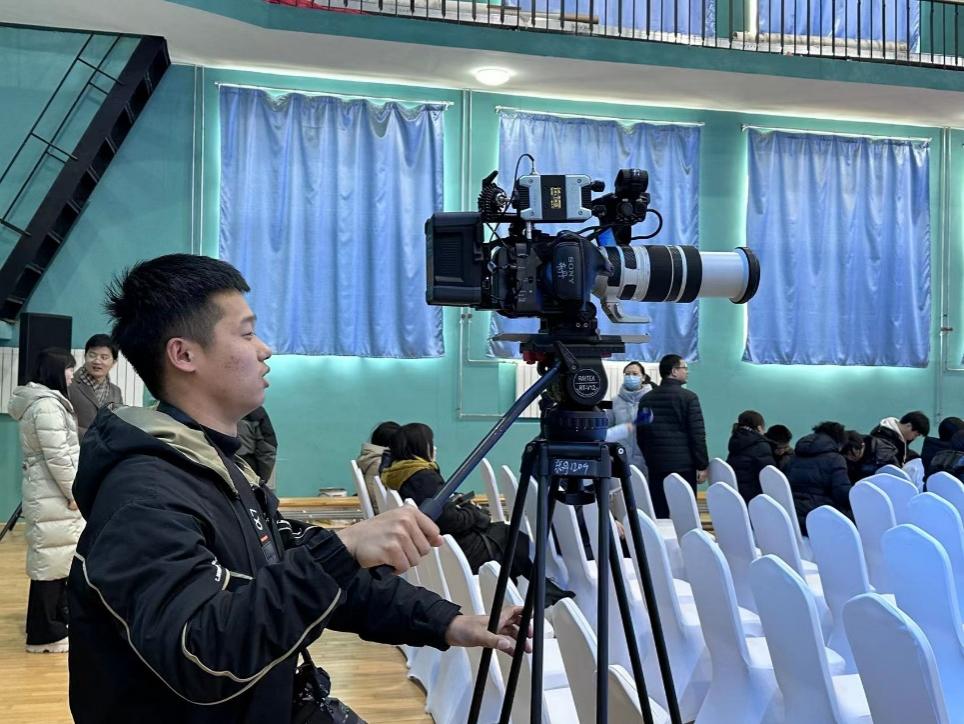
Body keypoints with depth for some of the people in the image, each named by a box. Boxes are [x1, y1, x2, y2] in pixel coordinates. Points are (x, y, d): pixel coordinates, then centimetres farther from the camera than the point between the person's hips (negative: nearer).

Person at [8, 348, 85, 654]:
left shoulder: (45, 401, 16)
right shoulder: (47, 405, -18)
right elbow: (58, 457, -21)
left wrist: (73, 490, 19)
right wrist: (75, 492, -13)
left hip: (52, 494, 11)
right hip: (53, 497, -11)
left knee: (58, 558, 17)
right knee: (51, 560, -3)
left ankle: (55, 622, 27)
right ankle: (45, 635, 5)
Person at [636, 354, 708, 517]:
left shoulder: (646, 399, 8)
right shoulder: (688, 397, -7)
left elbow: (640, 435, 12)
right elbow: (698, 434, -10)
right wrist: (702, 465, -4)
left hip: (655, 466, 5)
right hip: (683, 465, -5)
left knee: (658, 515, 6)